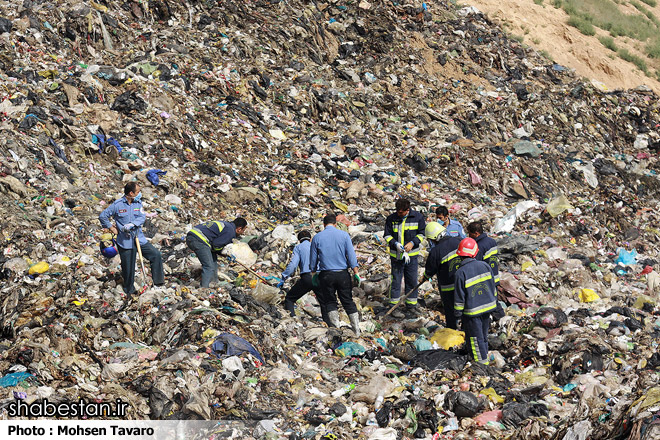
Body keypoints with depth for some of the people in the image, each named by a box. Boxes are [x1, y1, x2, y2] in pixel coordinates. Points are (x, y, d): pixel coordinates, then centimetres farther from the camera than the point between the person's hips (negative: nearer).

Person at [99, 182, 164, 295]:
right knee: (128, 268, 3)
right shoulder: (117, 205, -8)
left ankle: (158, 281, 0)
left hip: (139, 239, 4)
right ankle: (129, 291, 22)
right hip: (125, 242, -4)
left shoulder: (138, 203, 4)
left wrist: (131, 225, -23)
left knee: (156, 254, -10)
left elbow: (142, 217, -8)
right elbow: (102, 216, -1)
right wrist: (111, 228, -1)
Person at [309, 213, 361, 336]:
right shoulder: (344, 235, -1)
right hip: (343, 274, 1)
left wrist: (314, 275, 17)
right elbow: (351, 256, -3)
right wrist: (356, 274, 0)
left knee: (330, 302, 11)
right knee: (348, 301, 8)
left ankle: (336, 329, 3)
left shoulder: (317, 237, 1)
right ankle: (356, 330, 7)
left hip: (326, 275, -1)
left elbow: (313, 260, 6)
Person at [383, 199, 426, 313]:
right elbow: (387, 236, -1)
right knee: (396, 280, 2)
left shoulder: (418, 217, -4)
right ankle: (394, 304, 12)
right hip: (396, 255, -1)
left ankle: (411, 304, 21)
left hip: (412, 254, 1)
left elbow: (421, 233, 3)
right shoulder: (391, 219, -5)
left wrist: (412, 243, -13)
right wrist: (395, 244, -19)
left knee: (412, 280, 8)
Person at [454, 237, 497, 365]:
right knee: (483, 336, 21)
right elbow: (492, 286, 7)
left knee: (475, 340, 6)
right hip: (488, 307, 6)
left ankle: (482, 362, 10)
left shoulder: (461, 272, -19)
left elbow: (459, 297, -15)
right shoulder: (484, 266, -4)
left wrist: (458, 313, -3)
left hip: (472, 312, -6)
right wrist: (491, 303, 21)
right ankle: (484, 357, 33)